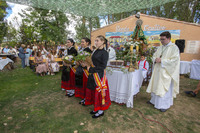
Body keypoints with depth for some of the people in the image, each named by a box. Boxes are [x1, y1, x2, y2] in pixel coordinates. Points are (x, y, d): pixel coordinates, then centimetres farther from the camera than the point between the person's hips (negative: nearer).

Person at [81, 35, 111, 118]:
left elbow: (103, 66, -17)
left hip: (99, 75, -7)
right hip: (93, 75, 7)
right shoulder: (95, 51, 10)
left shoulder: (104, 53, -12)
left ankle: (101, 110, 22)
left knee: (100, 91, 3)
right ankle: (97, 108, 32)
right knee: (95, 92, 15)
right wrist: (86, 64, -2)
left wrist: (91, 69, -16)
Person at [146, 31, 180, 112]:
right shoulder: (160, 48, 11)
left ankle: (165, 105, 18)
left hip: (166, 72, -7)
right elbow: (154, 56, 14)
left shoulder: (174, 48, -9)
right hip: (158, 71, 7)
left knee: (165, 88, 1)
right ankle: (154, 100, 32)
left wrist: (161, 60, -21)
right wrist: (155, 59, -8)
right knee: (156, 86, 15)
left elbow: (174, 60, -17)